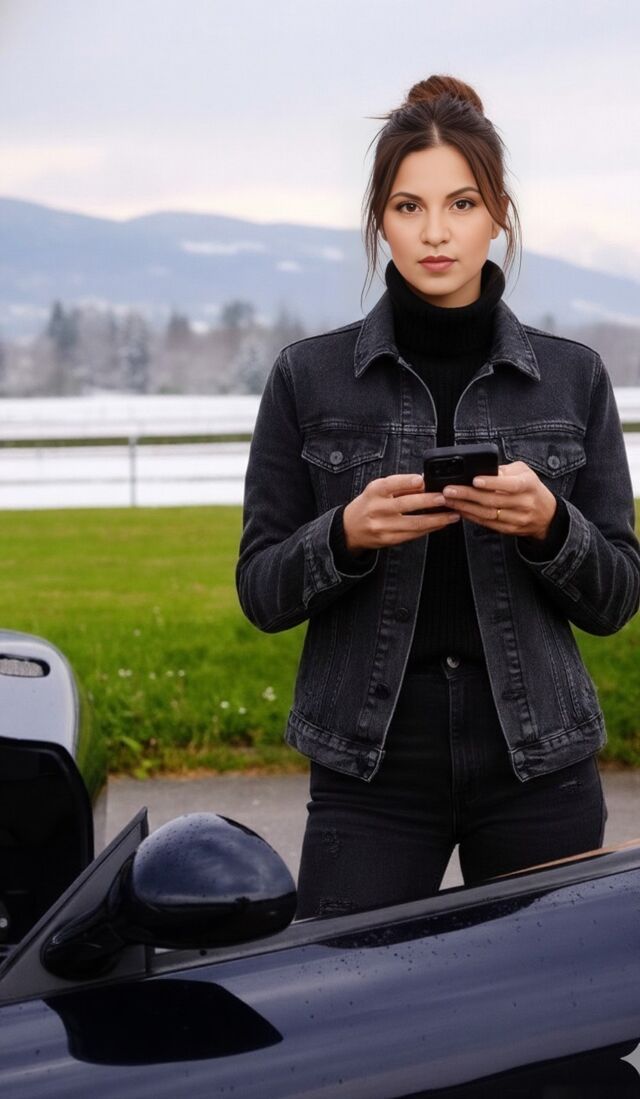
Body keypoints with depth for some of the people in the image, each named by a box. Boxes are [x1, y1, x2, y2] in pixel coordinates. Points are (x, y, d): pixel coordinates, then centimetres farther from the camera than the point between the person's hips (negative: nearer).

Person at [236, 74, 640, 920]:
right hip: (370, 769, -1)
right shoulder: (309, 376, 1)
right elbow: (261, 593, 2)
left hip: (537, 764, 1)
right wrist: (347, 534, -17)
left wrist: (548, 525, -14)